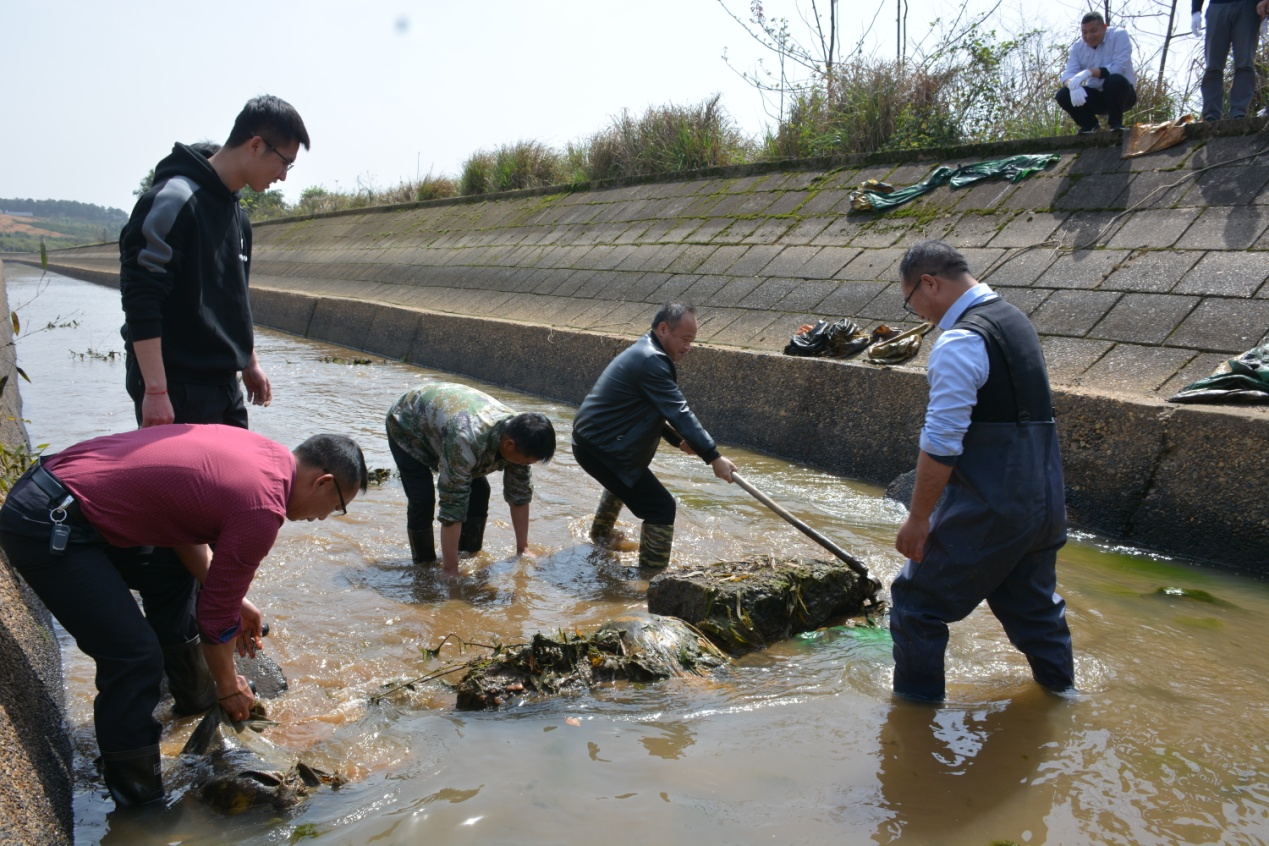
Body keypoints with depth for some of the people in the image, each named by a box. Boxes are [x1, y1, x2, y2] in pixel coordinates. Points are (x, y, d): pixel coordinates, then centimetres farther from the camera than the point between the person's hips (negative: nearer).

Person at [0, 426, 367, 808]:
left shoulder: (257, 449, 6)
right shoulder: (262, 509, -18)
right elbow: (216, 614, -9)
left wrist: (235, 600, 15)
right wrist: (228, 686, 8)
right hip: (48, 527, -10)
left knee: (172, 577, 24)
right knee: (134, 657, -8)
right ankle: (138, 800, 7)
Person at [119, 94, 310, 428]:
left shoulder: (237, 214, 14)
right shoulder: (174, 200, -15)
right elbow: (140, 300, -20)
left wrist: (249, 363, 24)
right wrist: (155, 390, -23)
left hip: (223, 385, 9)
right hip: (176, 391, -9)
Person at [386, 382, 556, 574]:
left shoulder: (518, 436, -24)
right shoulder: (465, 441, -46)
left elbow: (520, 494, -12)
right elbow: (452, 507, -42)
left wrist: (522, 549, -7)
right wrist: (451, 570, -37)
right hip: (406, 425, -6)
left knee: (479, 490, -6)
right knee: (422, 500, -18)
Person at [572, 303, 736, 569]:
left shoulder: (644, 352, 12)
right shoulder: (651, 361, -23)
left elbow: (657, 410, 19)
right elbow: (679, 412, -26)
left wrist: (677, 439, 7)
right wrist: (713, 457, -24)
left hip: (591, 438, 12)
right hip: (601, 448, -11)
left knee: (624, 480, 39)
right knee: (661, 507, -12)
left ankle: (601, 534, 60)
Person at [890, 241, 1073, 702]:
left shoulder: (959, 343, -17)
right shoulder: (1014, 319, 13)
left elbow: (941, 443, -21)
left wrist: (918, 517, -13)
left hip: (989, 508, -9)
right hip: (1044, 500, 9)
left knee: (917, 604, 5)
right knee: (1034, 606, 25)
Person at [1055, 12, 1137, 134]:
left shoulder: (1119, 36, -13)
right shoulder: (1078, 46, 0)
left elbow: (1120, 67, -26)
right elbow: (1068, 73, -12)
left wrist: (1089, 72, -37)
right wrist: (1073, 85, -37)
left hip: (1120, 94, -4)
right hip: (1096, 96, 4)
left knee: (1116, 80, -37)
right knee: (1063, 95, -18)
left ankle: (1116, 123, -14)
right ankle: (1091, 125, 4)